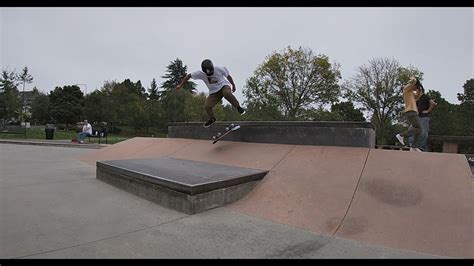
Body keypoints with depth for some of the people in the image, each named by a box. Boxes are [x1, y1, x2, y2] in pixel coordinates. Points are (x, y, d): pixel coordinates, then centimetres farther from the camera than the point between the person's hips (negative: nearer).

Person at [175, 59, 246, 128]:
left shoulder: (219, 69, -17)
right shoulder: (200, 73, -14)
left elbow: (228, 76, -2)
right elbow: (189, 75, -5)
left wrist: (233, 85, 8)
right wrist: (180, 85, -6)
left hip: (223, 86, -3)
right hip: (214, 92, 3)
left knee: (227, 93, -39)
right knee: (207, 106, -12)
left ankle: (238, 107, -20)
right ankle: (212, 119, 18)